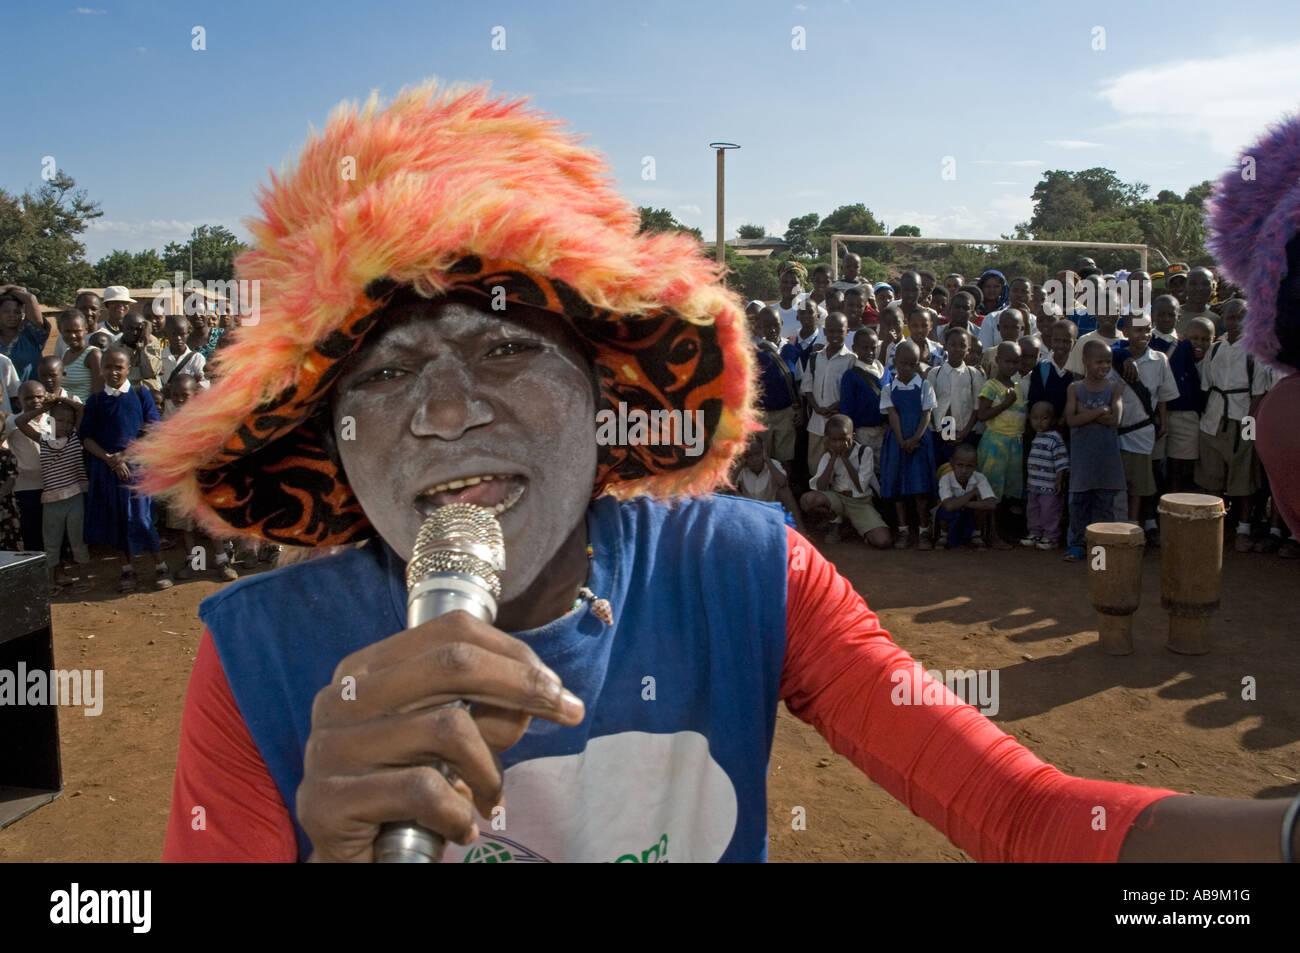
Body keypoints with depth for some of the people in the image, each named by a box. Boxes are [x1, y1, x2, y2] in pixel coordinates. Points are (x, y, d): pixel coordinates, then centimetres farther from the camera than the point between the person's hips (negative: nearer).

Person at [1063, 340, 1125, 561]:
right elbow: (1071, 420, -10)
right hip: (1082, 454, 0)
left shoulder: (1115, 387, 2)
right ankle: (1076, 542, 13)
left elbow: (1114, 419, -12)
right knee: (1079, 499, 5)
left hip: (1107, 454, 0)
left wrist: (1085, 413, -13)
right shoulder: (1075, 388, 2)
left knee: (1105, 500, 4)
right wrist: (1099, 411, -16)